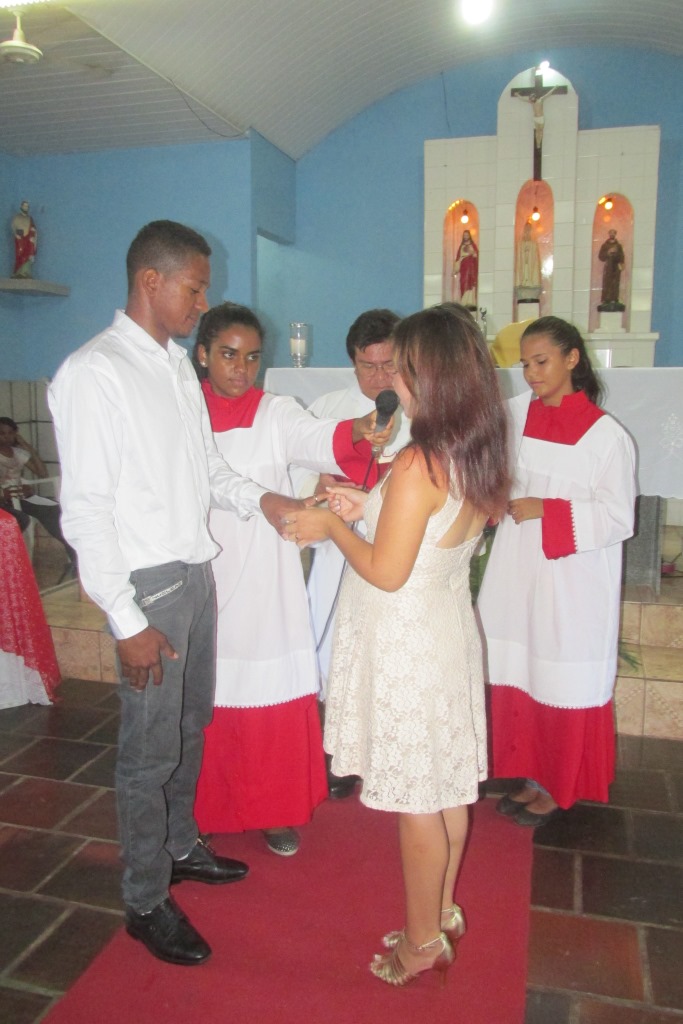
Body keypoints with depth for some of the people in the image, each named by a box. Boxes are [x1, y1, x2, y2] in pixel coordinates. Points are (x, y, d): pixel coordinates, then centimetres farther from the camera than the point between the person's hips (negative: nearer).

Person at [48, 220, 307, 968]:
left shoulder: (177, 365, 9)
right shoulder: (93, 373, -15)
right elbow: (84, 509, -17)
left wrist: (259, 500, 0)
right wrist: (126, 621, -17)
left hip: (196, 573, 8)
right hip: (149, 586, -8)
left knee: (191, 726, 21)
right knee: (150, 751, 6)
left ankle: (179, 846, 43)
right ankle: (146, 901, 26)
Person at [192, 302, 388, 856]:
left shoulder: (276, 414, -3)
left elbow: (315, 439, -24)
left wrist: (356, 431, -45)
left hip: (266, 584, -1)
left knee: (274, 699, 5)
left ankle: (275, 811, 28)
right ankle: (209, 811, 33)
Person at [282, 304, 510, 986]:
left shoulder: (417, 466, -25)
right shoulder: (477, 456, 2)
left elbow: (386, 572, -21)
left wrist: (330, 527, -7)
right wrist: (369, 509, 10)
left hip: (406, 643, -9)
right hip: (449, 630, 9)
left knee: (416, 800, 9)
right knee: (447, 787, 21)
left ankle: (424, 942, 29)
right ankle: (442, 912, 40)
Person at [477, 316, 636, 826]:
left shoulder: (606, 434, -10)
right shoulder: (517, 414, 3)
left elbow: (618, 519, -11)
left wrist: (546, 511, -17)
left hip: (571, 588, -4)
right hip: (516, 578, 5)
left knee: (565, 688, 6)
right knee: (518, 679, 12)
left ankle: (559, 789, 27)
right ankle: (533, 778, 31)